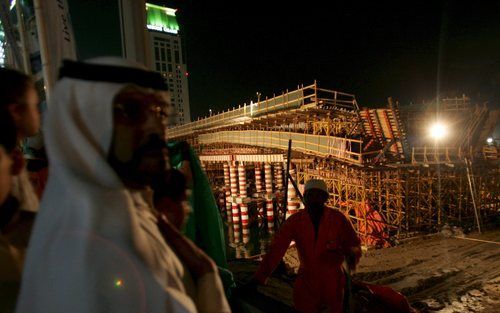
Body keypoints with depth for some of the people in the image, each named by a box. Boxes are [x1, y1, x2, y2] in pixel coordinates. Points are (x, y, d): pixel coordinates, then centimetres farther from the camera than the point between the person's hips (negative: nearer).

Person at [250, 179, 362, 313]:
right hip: (306, 278, 0)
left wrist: (352, 256, -34)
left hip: (333, 278, 0)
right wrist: (258, 279, -20)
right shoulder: (295, 220, -12)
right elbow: (276, 249, -14)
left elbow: (354, 245, -9)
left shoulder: (338, 218, -13)